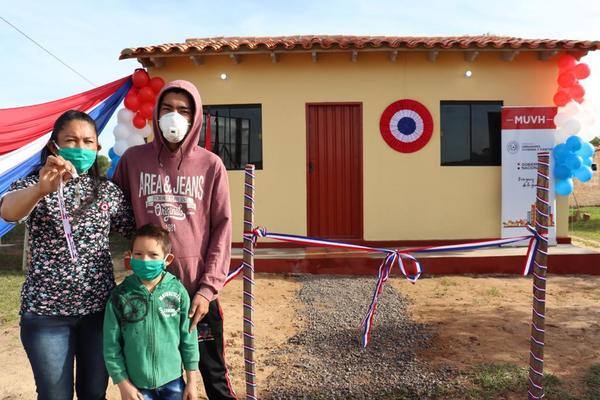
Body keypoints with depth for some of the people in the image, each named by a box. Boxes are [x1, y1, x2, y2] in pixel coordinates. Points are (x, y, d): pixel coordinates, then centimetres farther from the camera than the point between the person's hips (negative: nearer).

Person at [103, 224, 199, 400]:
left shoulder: (177, 291, -8)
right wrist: (123, 383, -4)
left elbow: (189, 337, -2)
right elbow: (111, 344, -4)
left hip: (172, 380, 1)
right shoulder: (120, 296, -9)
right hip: (137, 383, 0)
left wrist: (192, 380, 0)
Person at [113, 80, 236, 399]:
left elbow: (222, 228, -3)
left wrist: (208, 287, -9)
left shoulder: (211, 165, -2)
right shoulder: (133, 159, 2)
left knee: (212, 374, 13)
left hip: (197, 287, -1)